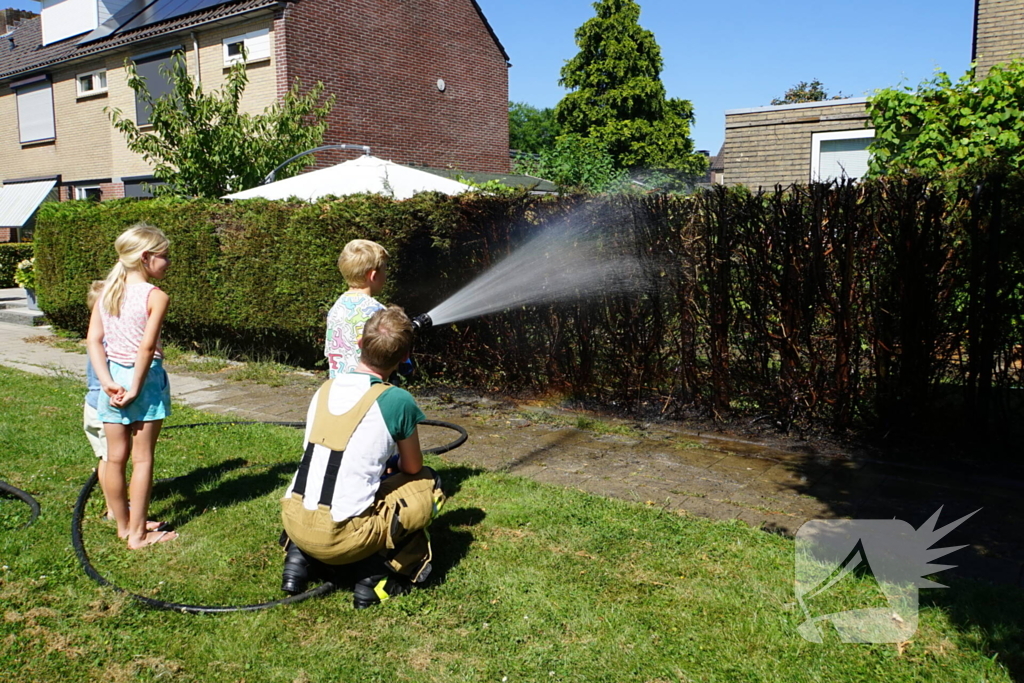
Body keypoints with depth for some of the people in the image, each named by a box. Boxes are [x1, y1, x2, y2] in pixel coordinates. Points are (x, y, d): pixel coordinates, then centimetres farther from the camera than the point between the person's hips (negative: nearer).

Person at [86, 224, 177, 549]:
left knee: (115, 458, 14)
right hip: (145, 377, -6)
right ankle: (138, 534, 12)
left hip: (113, 377, 6)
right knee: (142, 459, 4)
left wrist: (107, 382, -6)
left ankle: (123, 525, 29)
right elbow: (148, 346, -21)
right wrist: (135, 387, -14)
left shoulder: (106, 293, 6)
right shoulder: (155, 297, -13)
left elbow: (94, 340, -1)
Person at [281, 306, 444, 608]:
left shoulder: (325, 388, 5)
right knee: (429, 485, 11)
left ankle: (298, 557, 19)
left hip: (293, 523, 6)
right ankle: (378, 575, 4)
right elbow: (412, 468, 5)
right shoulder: (398, 401, -12)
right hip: (340, 539, -5)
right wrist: (397, 459, 27)